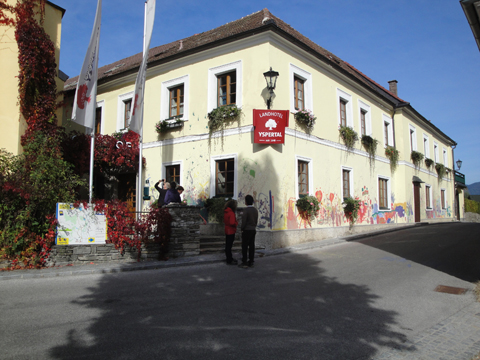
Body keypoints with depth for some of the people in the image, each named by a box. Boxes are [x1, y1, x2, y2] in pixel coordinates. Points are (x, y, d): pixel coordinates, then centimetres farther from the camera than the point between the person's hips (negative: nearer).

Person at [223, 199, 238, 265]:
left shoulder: (225, 212, 7)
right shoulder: (231, 213, -22)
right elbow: (232, 223, -29)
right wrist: (236, 223, -11)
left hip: (227, 230, 9)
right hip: (231, 231, -9)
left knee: (228, 245, 17)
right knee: (229, 245, -2)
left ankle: (229, 258, 30)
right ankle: (229, 261, 5)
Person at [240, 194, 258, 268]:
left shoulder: (246, 210, -15)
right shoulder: (255, 210, 7)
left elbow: (244, 221, -17)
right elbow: (256, 221, 11)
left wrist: (242, 229, -4)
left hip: (247, 230, -7)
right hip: (253, 230, 7)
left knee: (244, 246, -1)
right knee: (251, 246, 7)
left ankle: (244, 262, 1)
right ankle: (251, 262, 10)